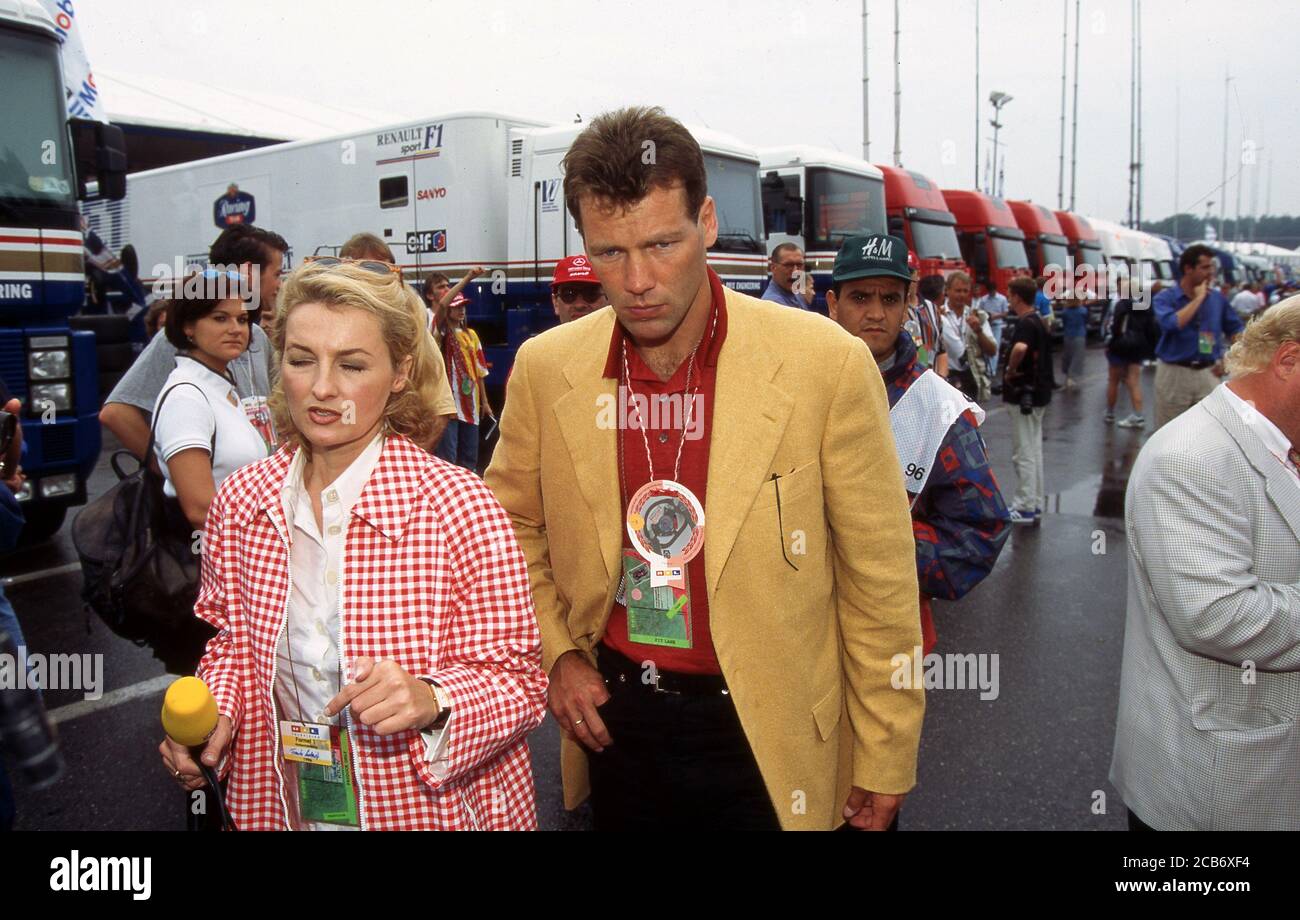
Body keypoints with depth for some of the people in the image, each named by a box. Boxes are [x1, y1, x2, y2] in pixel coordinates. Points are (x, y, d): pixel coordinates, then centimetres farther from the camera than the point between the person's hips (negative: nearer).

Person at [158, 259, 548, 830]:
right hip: (280, 807, 4)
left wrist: (431, 702, -33)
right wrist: (210, 714, -10)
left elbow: (517, 682, -15)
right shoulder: (238, 504, -7)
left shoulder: (460, 509, -21)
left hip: (430, 810, -3)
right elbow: (236, 644, 8)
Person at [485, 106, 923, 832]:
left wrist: (884, 762, -4)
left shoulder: (828, 364, -16)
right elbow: (514, 528, 10)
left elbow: (880, 581, -9)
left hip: (769, 737, -2)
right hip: (614, 718, 3)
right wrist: (556, 651, -1)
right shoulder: (545, 369, -7)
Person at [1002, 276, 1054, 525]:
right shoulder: (1039, 320, 13)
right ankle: (1034, 504, 22)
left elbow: (1020, 348, -39)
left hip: (1024, 394, -10)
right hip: (1037, 391, 10)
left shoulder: (1025, 323, -18)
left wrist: (1011, 370, -23)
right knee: (1033, 450, 15)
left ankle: (1025, 508, 2)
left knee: (1023, 453, -3)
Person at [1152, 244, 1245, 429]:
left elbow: (1237, 329, 17)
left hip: (1208, 374, 3)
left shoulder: (1218, 299, 6)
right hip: (1174, 373, -3)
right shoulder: (1165, 298, -6)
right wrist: (1198, 298, -15)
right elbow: (1171, 323, -26)